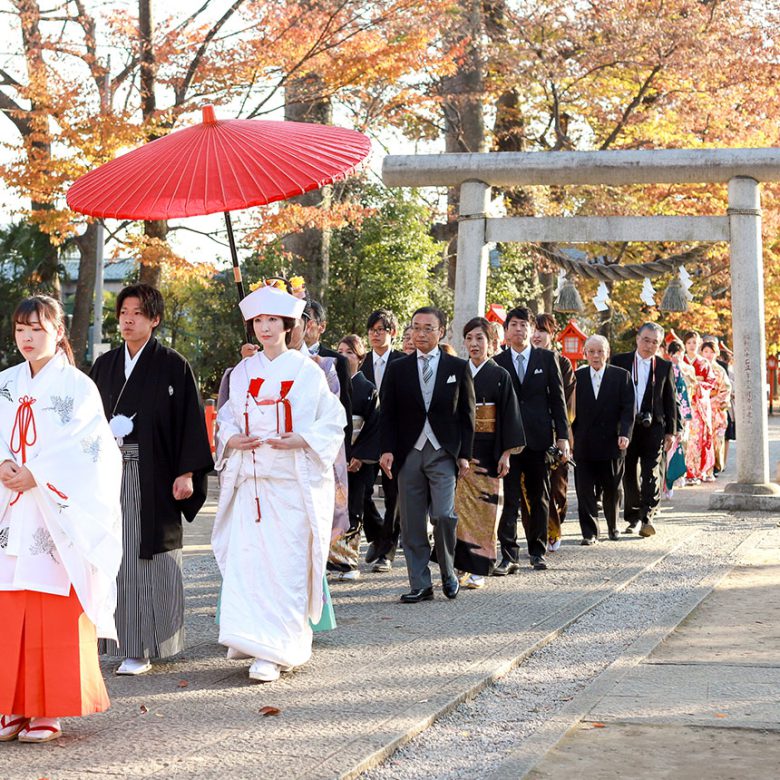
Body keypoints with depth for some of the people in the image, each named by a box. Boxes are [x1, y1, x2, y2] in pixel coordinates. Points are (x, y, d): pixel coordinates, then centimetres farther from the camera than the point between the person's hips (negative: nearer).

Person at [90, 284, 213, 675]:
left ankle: (143, 647, 3)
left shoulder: (172, 365, -2)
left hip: (153, 475, -4)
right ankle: (121, 640, 10)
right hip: (109, 473, 5)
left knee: (147, 559, -2)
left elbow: (190, 419, -5)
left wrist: (187, 472, -11)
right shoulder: (104, 365, 13)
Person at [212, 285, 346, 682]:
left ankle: (275, 651, -4)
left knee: (284, 564, -6)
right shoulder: (242, 372, 13)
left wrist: (298, 441, -16)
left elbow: (331, 424, 1)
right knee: (245, 559, -4)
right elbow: (227, 419, 17)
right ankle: (249, 639, 7)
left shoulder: (307, 371, 2)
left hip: (292, 481, -3)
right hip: (250, 481, 3)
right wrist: (233, 440, -5)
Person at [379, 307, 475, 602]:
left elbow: (466, 414, 6)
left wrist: (464, 454, 0)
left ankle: (448, 573, 10)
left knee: (443, 515, -13)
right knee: (412, 523, 2)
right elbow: (387, 414, 7)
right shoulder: (397, 369, 8)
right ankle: (420, 585, 9)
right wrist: (387, 450, -5)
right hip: (408, 454, 2)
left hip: (443, 453, -2)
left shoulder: (458, 368, 6)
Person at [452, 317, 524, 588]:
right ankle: (461, 564, 6)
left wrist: (506, 453, -6)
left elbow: (509, 416, 0)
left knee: (483, 506, -1)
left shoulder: (500, 376, 2)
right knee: (459, 506, -2)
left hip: (486, 451, -2)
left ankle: (478, 569, 4)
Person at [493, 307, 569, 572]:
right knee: (510, 499, -4)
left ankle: (538, 551, 20)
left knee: (539, 498, 9)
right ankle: (509, 555, -4)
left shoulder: (547, 359, 5)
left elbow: (558, 399, 5)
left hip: (539, 438, 1)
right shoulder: (498, 363, 5)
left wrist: (562, 436, -1)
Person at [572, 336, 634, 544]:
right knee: (585, 490, -2)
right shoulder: (577, 377, 6)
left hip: (611, 442, 0)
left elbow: (627, 408, -3)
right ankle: (590, 532, 4)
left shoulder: (621, 376, 2)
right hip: (583, 444, 0)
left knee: (612, 489, 11)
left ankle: (613, 527, 30)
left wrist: (625, 433, -17)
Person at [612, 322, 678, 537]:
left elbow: (670, 401, 9)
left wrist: (670, 431, 4)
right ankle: (633, 519, 16)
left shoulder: (665, 367, 7)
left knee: (651, 472, -10)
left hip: (653, 427, -1)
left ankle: (647, 517, -14)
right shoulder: (620, 362, 5)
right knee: (629, 474, 6)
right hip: (626, 426, 1)